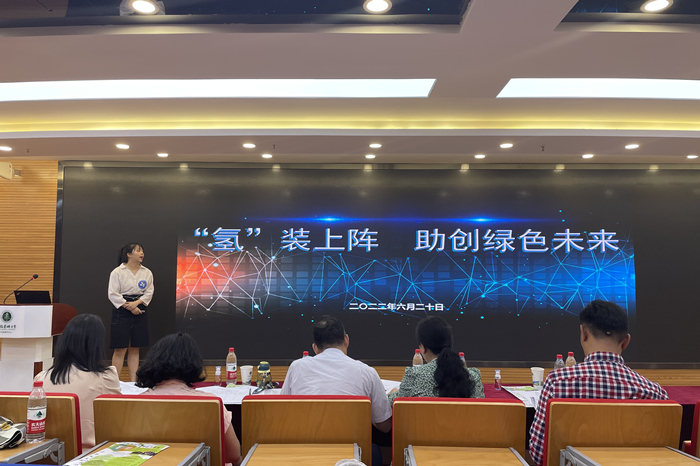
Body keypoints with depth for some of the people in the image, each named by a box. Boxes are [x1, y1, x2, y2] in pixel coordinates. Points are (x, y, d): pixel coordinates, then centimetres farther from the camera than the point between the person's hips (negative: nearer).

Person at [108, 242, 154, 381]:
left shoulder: (147, 273, 7)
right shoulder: (117, 272, -4)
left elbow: (149, 292, 3)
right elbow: (113, 294, -8)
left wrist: (136, 303, -12)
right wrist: (128, 307, -11)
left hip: (140, 312, 4)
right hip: (121, 313, -4)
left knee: (135, 349, 8)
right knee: (120, 350, -2)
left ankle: (133, 382, 13)